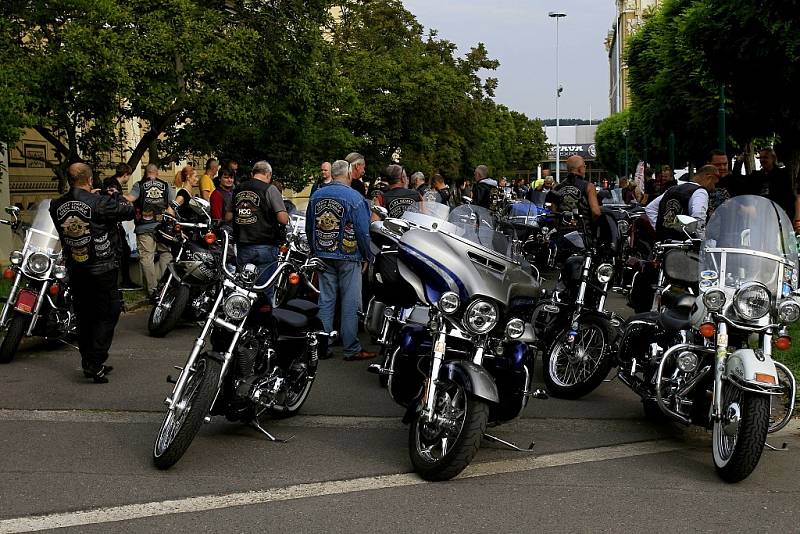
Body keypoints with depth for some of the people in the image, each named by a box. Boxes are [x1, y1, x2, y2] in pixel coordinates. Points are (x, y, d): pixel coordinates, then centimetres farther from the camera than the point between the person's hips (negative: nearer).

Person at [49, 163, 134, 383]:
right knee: (107, 315, 3)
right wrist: (116, 195, 8)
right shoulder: (99, 203, -18)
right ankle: (95, 364, -5)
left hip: (75, 271, 5)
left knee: (84, 316, 16)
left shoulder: (57, 206, -2)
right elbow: (129, 211, -11)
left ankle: (88, 363, 22)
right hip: (103, 270, -5)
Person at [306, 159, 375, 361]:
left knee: (326, 301, 9)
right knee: (350, 304, -1)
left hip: (323, 256, 5)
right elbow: (363, 231, -11)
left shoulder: (316, 195, 6)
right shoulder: (354, 198, -11)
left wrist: (315, 251, 23)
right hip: (348, 257, -5)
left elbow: (309, 228, 13)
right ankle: (352, 349, 2)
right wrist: (367, 257, 0)